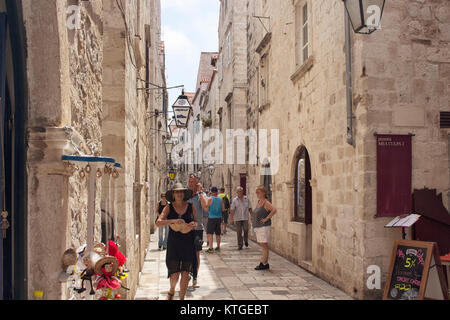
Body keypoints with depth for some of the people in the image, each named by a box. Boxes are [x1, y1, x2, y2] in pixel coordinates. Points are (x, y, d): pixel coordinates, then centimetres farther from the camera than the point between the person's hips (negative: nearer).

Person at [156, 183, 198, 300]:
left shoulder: (191, 207, 4)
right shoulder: (169, 208, 0)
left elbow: (196, 222, 13)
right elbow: (158, 223, -12)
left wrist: (193, 224, -11)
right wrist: (173, 221, -26)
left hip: (188, 243, 2)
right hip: (173, 243, -1)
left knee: (185, 273, 3)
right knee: (175, 273, -4)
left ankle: (182, 297, 19)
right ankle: (172, 291, 28)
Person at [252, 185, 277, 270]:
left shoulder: (266, 203, -13)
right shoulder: (259, 201, 14)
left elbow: (274, 210, -28)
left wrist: (266, 218, -23)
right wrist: (254, 219, 19)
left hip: (264, 227, -9)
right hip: (257, 227, 9)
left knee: (264, 245, -7)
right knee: (263, 246, 11)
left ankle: (263, 264, -5)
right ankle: (266, 263, 15)